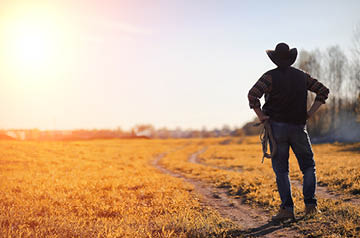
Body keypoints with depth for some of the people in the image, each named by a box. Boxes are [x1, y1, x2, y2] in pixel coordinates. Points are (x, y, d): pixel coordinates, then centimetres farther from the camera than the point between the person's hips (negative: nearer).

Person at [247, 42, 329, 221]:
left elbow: (253, 95, -19)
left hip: (277, 127, -2)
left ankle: (287, 209, -2)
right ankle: (310, 204, 4)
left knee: (281, 170, 4)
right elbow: (323, 91, 10)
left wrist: (261, 116, -9)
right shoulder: (302, 76, 8)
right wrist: (310, 113, 7)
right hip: (298, 127, 2)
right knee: (308, 166, 14)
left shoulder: (270, 76, -5)